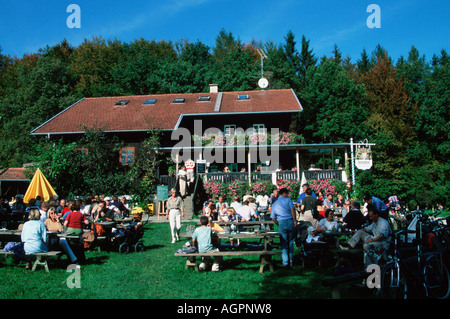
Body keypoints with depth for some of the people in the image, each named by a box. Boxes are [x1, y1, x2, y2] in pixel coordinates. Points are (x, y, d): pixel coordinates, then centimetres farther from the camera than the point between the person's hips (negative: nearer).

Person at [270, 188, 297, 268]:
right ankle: (291, 261, 17)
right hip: (290, 221, -2)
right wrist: (295, 220, -8)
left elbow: (273, 218, 13)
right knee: (291, 242, 11)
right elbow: (292, 209, -9)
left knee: (284, 243, 5)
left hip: (281, 223, 2)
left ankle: (285, 262, 3)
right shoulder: (288, 200, 7)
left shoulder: (274, 204, 17)